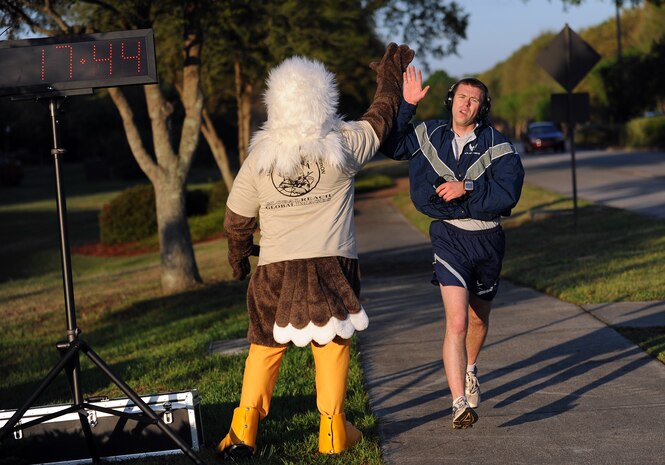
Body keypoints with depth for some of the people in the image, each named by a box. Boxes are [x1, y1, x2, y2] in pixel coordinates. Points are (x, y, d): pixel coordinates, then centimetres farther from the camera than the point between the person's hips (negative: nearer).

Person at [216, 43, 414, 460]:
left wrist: (238, 256, 25)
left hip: (277, 266, 1)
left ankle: (244, 432, 9)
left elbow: (237, 217, 6)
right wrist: (391, 75, 27)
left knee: (266, 347, 12)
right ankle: (332, 431, 15)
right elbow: (380, 119, 12)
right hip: (332, 264, -1)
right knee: (332, 343, 10)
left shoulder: (260, 156, -3)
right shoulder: (343, 145, -7)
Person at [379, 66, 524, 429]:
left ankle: (469, 369, 53)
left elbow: (509, 193, -16)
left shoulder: (497, 145, -6)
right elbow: (389, 144, 8)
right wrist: (406, 105, -2)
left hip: (488, 239, 1)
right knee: (456, 323, -18)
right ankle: (460, 405, -20)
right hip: (450, 236, -1)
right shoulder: (430, 135, 2)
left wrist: (467, 187, -23)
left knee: (479, 317, 21)